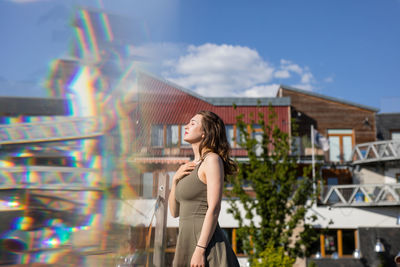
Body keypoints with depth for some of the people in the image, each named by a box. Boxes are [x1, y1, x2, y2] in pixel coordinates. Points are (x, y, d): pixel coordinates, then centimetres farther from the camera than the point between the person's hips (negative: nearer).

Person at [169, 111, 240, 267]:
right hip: (187, 243, 8)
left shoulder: (212, 160, -7)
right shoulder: (191, 167, 17)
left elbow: (214, 209, -16)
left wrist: (200, 249, -21)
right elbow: (175, 212, 16)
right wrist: (175, 180, 3)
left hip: (205, 243, -8)